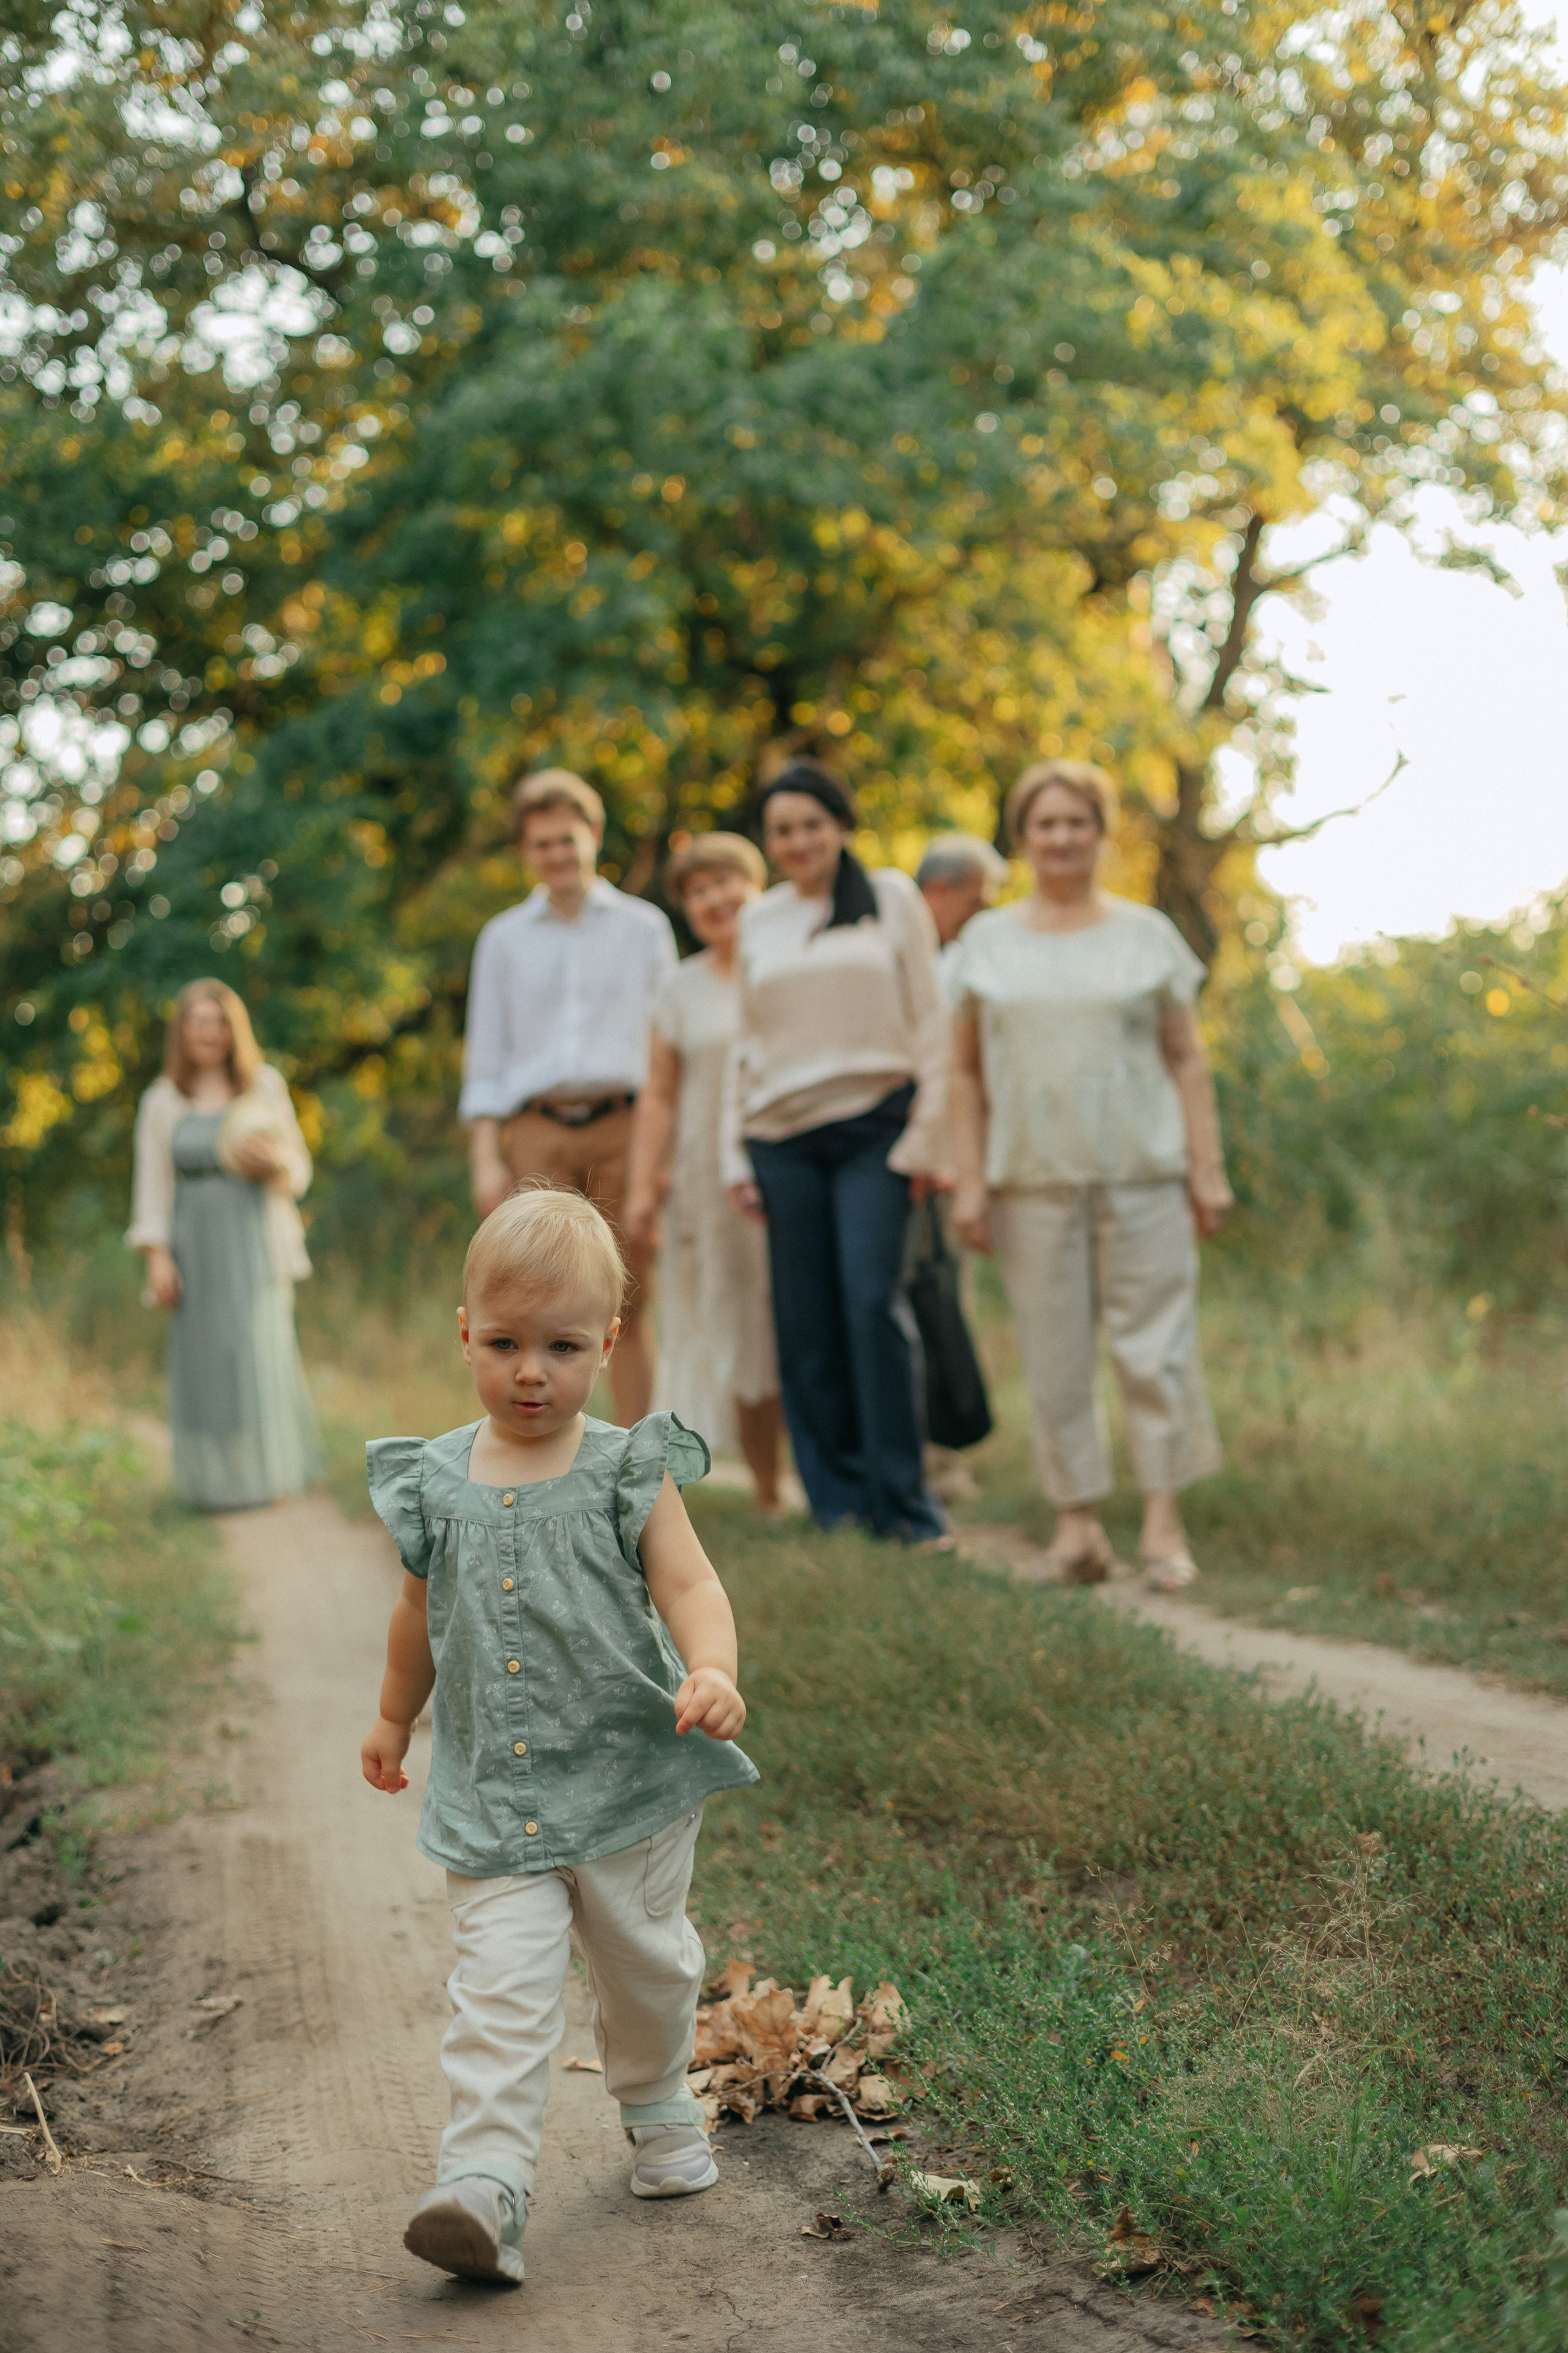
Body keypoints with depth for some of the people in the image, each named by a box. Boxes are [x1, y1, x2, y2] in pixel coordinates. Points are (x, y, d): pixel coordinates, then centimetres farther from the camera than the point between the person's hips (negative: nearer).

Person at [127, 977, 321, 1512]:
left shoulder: (265, 1086, 7)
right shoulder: (161, 1102, 7)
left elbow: (299, 1168, 10)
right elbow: (153, 1183, 6)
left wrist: (273, 1162, -14)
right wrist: (157, 1256, -3)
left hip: (255, 1234, -1)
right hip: (195, 1242, 1)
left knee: (261, 1346, -8)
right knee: (202, 1355, -2)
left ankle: (270, 1470, 3)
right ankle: (214, 1477, 7)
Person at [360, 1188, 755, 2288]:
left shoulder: (629, 1474, -6)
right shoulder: (437, 1484, 1)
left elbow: (690, 1588, -13)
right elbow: (423, 1610, 16)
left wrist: (712, 1672, -33)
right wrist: (395, 1717, 27)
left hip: (629, 1784, 0)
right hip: (493, 1799, 0)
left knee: (646, 1966, 17)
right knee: (502, 1988, -12)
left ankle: (658, 2105, 44)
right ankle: (485, 2185, -16)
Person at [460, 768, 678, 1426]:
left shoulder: (644, 926, 12)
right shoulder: (504, 937, 14)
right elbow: (485, 1058, 13)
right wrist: (485, 1160, 2)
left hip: (622, 1126, 0)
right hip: (538, 1133, 0)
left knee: (626, 1305, 0)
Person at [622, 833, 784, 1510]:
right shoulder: (681, 989, 11)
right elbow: (659, 1095, 8)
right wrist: (642, 1185, 0)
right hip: (712, 1177, 1)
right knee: (737, 1337, 0)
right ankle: (767, 1491, 7)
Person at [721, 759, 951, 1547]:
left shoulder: (892, 898, 6)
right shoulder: (756, 922, 14)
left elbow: (929, 1021, 4)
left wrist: (926, 1133, -3)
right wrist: (736, 1153, 11)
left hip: (873, 1126, -3)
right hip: (783, 1137, 3)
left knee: (871, 1303, -15)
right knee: (807, 1324, 1)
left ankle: (901, 1500, -8)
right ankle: (838, 1503, 8)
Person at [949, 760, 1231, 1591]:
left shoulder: (1147, 935, 9)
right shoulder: (987, 941, 10)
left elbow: (1186, 1058, 9)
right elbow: (966, 1071, 10)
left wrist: (1207, 1165, 1)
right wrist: (969, 1179, 2)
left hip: (1141, 1174, -1)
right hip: (1032, 1178, 1)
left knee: (1154, 1344, -3)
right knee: (1054, 1356, 2)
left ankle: (1163, 1520, 3)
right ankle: (1077, 1521, 9)